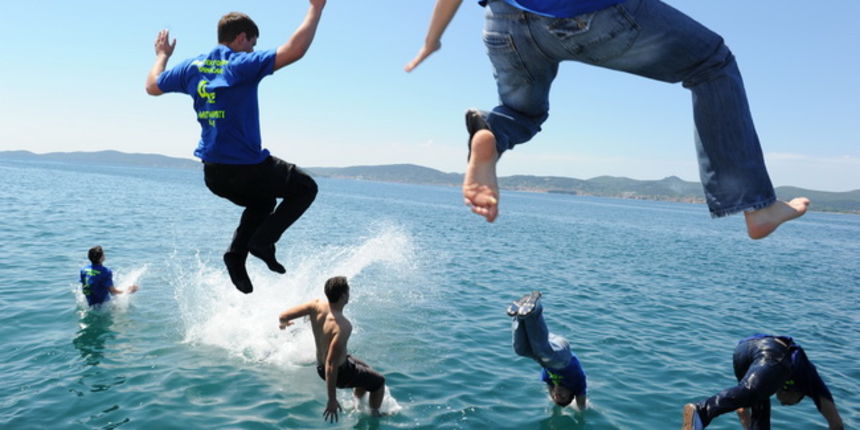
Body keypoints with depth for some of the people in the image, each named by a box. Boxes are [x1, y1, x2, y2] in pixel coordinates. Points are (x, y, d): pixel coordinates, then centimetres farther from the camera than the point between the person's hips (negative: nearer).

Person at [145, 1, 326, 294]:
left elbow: (152, 86, 23)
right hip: (247, 168, -7)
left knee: (262, 203, 32)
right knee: (305, 188, 13)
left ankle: (237, 253, 13)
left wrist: (162, 56, 39)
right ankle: (263, 240, -2)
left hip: (213, 173, 8)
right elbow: (294, 51, -24)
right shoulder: (242, 64, -12)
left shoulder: (191, 67, 8)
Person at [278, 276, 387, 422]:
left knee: (366, 370, 33)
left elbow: (283, 316, -10)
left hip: (320, 366, 8)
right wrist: (332, 400, -28)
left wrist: (284, 323, 15)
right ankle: (374, 416, 36)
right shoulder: (342, 327, -38)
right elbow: (331, 365, -36)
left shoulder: (317, 305, -18)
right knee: (379, 382, 16)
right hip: (339, 372, -8)